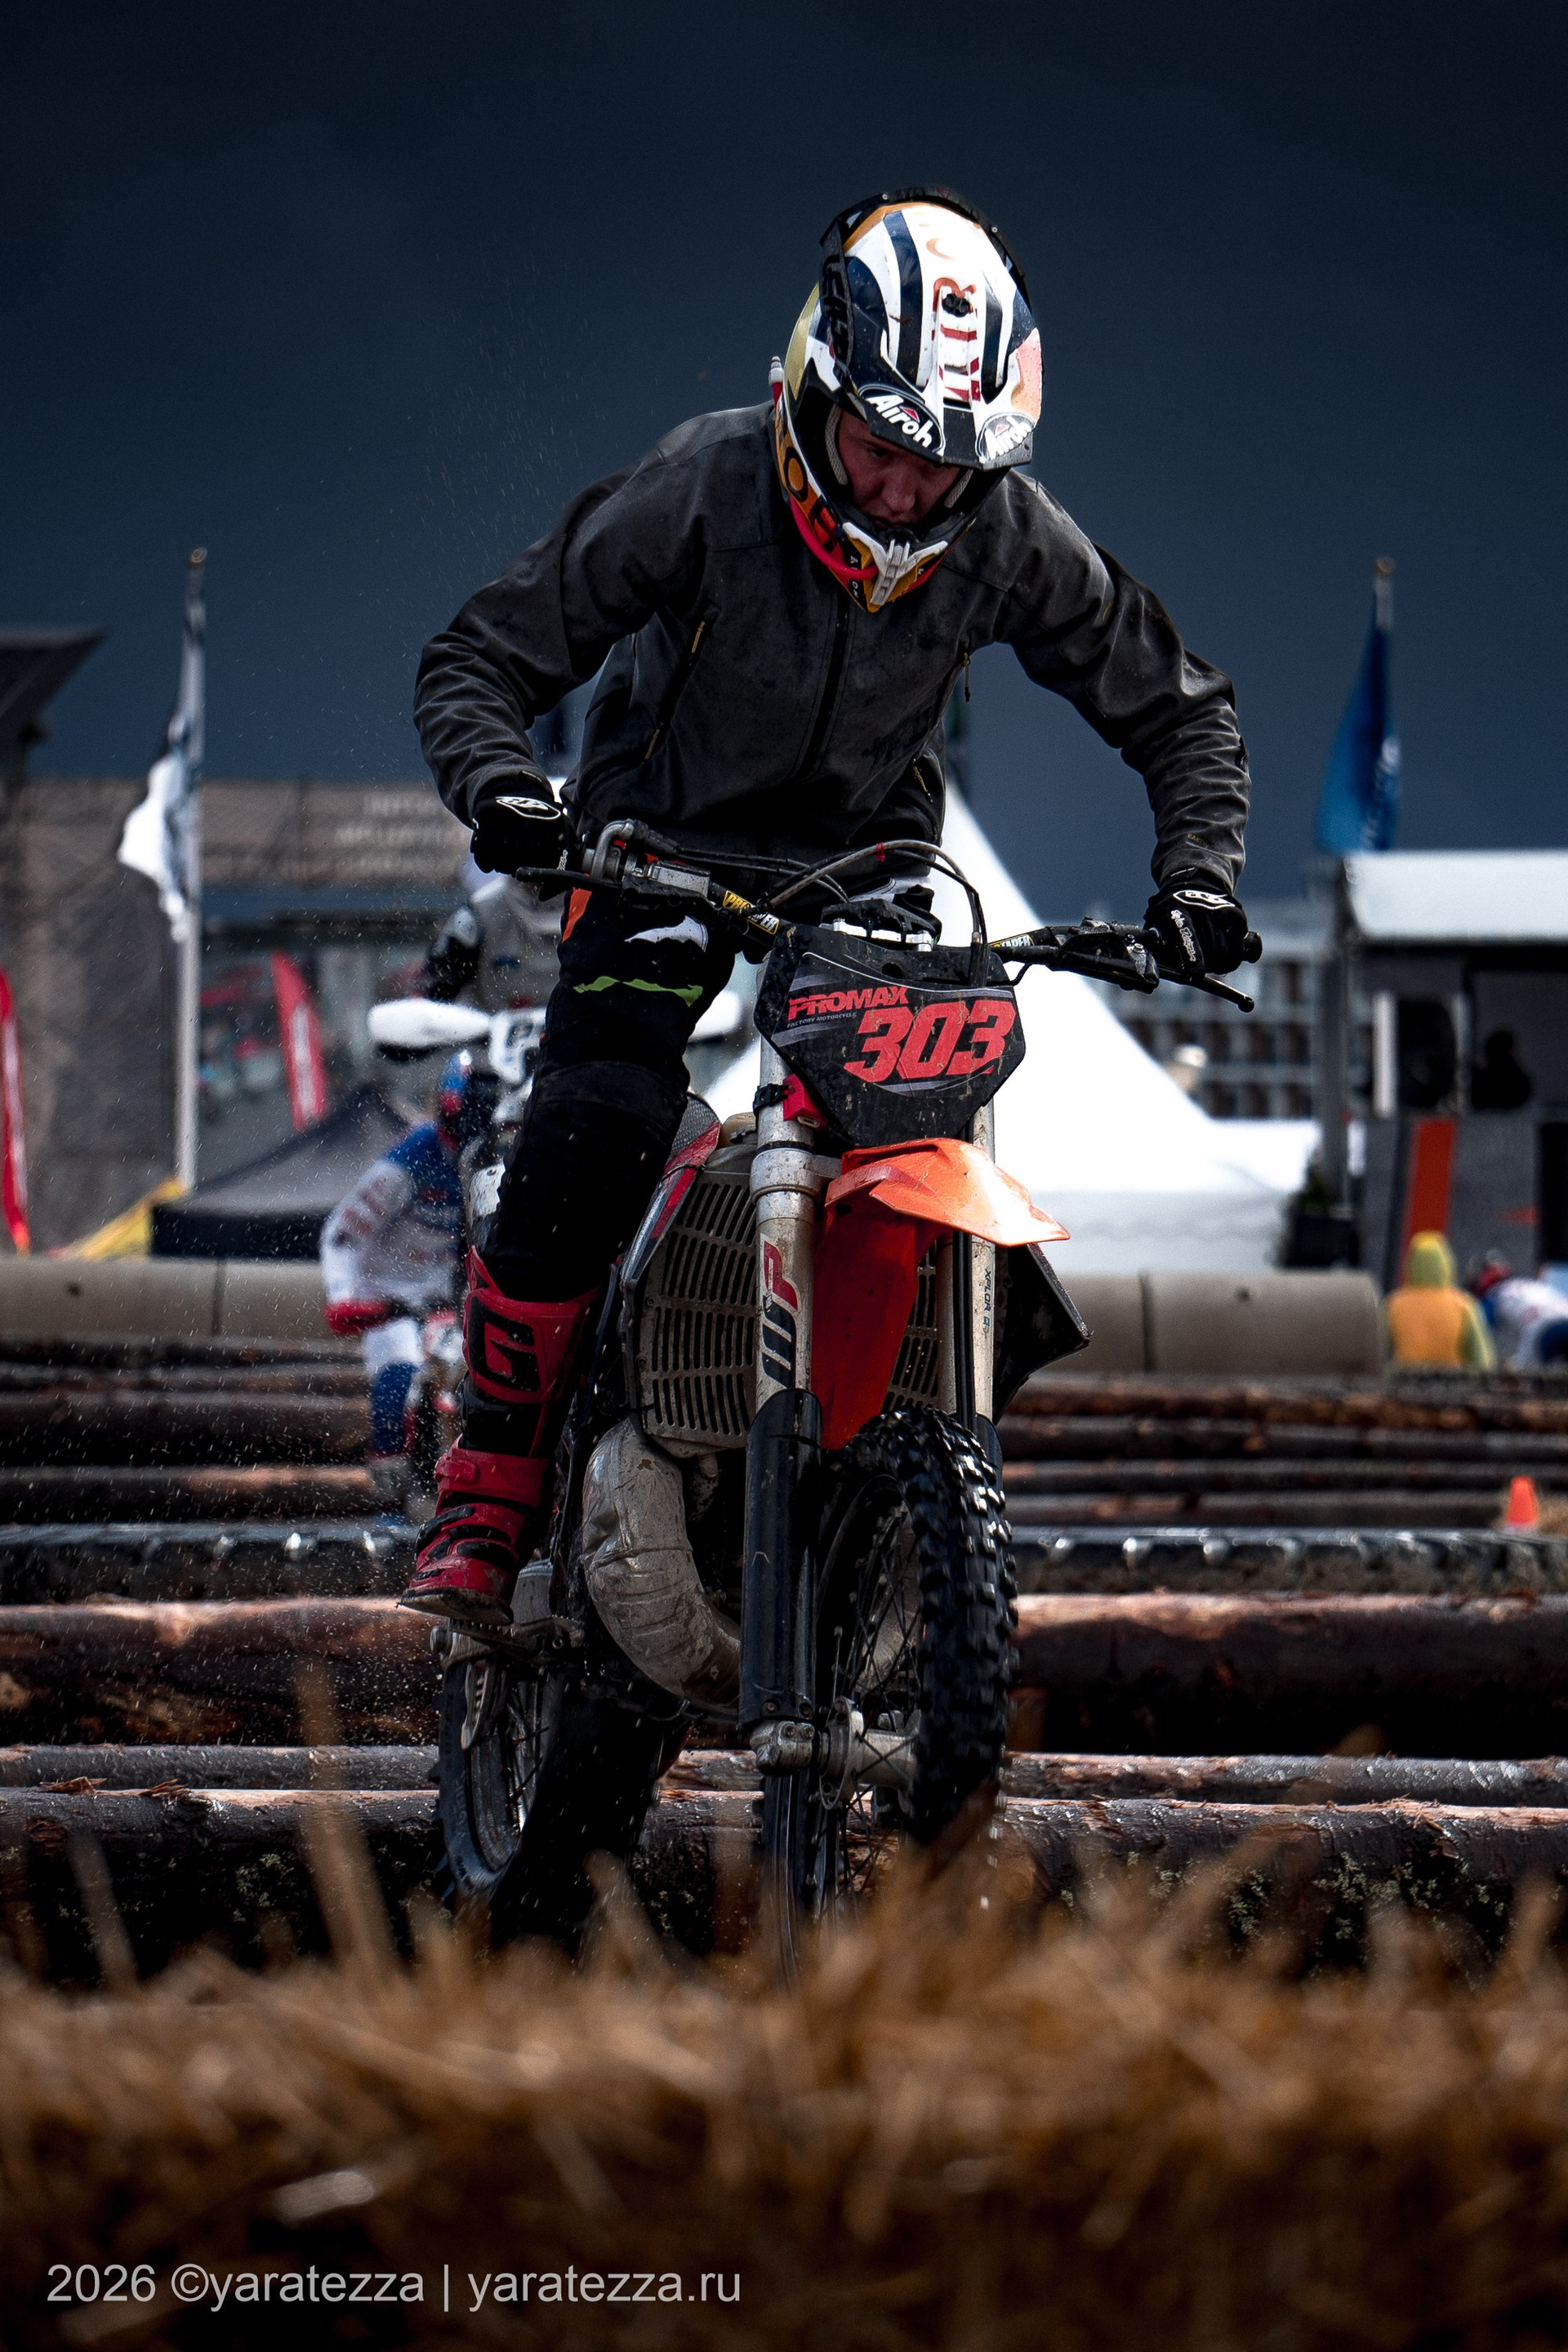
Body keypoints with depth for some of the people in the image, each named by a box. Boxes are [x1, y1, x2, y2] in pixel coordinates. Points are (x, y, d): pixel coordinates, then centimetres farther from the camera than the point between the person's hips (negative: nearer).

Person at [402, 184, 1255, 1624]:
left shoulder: (1010, 540, -16)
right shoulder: (699, 493, -24)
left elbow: (1176, 705, -1)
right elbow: (481, 657, -17)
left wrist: (1197, 874, -17)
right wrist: (501, 788, -37)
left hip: (867, 853, 3)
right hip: (666, 843, -3)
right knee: (585, 1146, -24)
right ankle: (490, 1490, -12)